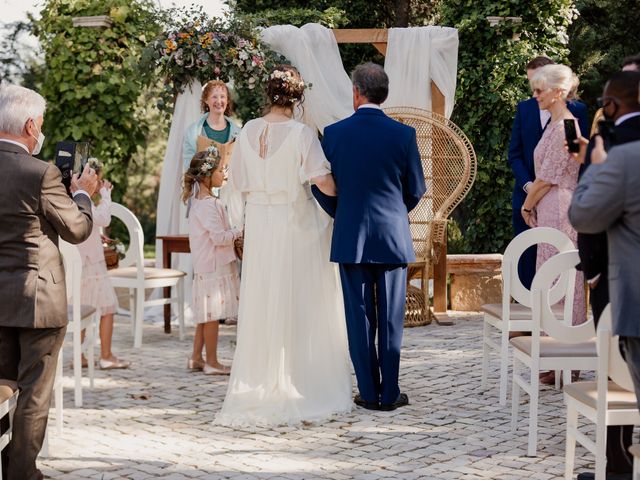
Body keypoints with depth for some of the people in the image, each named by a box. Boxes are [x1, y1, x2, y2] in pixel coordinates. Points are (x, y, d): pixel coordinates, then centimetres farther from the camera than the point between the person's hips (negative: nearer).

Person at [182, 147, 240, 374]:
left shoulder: (198, 202, 13)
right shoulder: (209, 205, -18)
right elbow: (219, 237, -22)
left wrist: (231, 234, 12)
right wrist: (238, 232, -8)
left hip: (206, 267, 10)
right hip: (213, 267, -10)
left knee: (207, 315, 15)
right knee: (212, 315, -3)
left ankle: (196, 358, 21)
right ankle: (212, 362, 4)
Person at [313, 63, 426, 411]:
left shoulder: (334, 133, -4)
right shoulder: (404, 134, -5)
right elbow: (416, 189, 3)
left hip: (350, 238, 0)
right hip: (393, 237, 0)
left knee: (359, 317, 6)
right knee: (391, 318, 6)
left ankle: (369, 393, 11)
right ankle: (389, 393, 9)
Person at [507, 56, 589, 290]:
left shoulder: (576, 110, 0)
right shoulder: (524, 108, 10)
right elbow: (514, 154, 9)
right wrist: (528, 184, -6)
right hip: (527, 196, 3)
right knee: (526, 260, 3)